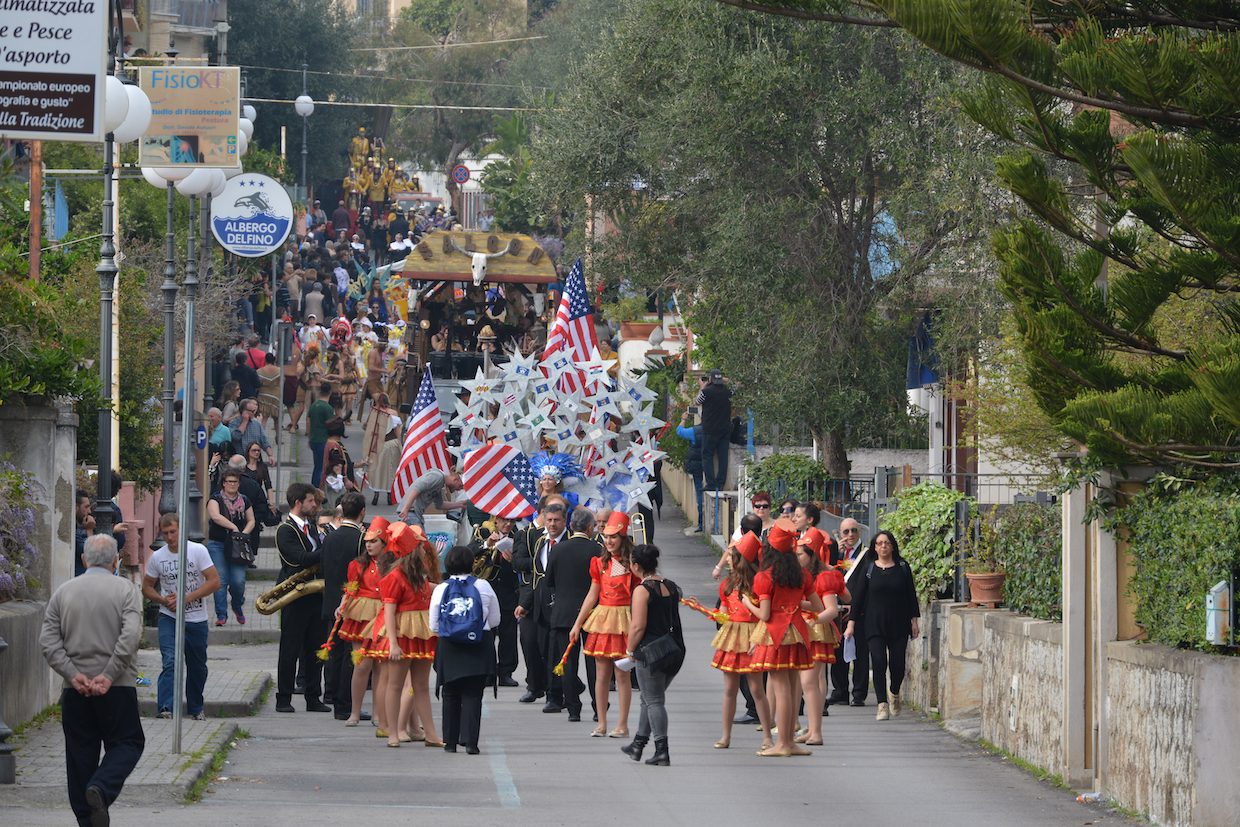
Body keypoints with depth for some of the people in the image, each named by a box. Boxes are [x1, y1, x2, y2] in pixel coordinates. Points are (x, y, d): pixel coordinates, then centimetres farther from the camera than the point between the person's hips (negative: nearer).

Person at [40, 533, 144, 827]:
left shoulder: (63, 592, 6)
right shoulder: (125, 589, -3)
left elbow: (48, 640, -2)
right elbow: (131, 635, -16)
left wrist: (73, 674, -8)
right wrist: (108, 675, -15)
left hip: (75, 690, 3)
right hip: (118, 687, -3)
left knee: (80, 752, 9)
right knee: (127, 743, 8)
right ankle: (101, 788, -18)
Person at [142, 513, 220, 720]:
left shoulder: (197, 550, -5)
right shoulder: (157, 557, 2)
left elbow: (214, 582, -9)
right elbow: (147, 587, 12)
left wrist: (186, 598, -17)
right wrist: (163, 600, -9)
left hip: (196, 620, 0)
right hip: (169, 618, 0)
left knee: (197, 668, 12)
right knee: (170, 662, -19)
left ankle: (196, 709, 29)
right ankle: (166, 707, -28)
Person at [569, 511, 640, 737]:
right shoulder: (600, 563, 10)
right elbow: (592, 596, 14)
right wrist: (577, 624, 13)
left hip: (623, 620, -4)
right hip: (602, 619, 4)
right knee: (601, 674, 4)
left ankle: (622, 725, 3)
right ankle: (601, 724, 10)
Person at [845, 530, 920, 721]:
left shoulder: (902, 567, 6)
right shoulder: (868, 569, 4)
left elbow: (911, 594, 9)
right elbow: (858, 596, 5)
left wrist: (914, 620, 4)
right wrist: (851, 623, 0)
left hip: (898, 624, 1)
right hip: (875, 624, -1)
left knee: (897, 663, 0)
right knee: (878, 662, -13)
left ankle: (895, 694, 29)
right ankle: (882, 705, -11)